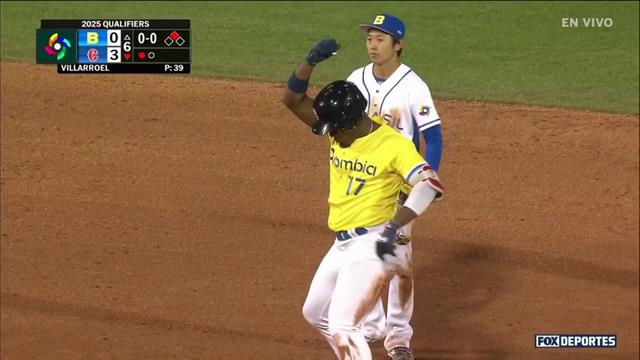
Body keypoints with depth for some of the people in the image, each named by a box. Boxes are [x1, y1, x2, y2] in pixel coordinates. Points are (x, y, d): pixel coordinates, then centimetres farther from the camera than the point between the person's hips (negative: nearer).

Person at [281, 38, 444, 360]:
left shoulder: (394, 144, -18)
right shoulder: (337, 130, 3)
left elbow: (430, 185, -29)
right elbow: (293, 99, 2)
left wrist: (394, 226, -37)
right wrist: (312, 61, -14)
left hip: (371, 245, -9)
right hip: (341, 245, 9)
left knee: (341, 325, -17)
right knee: (315, 313, 22)